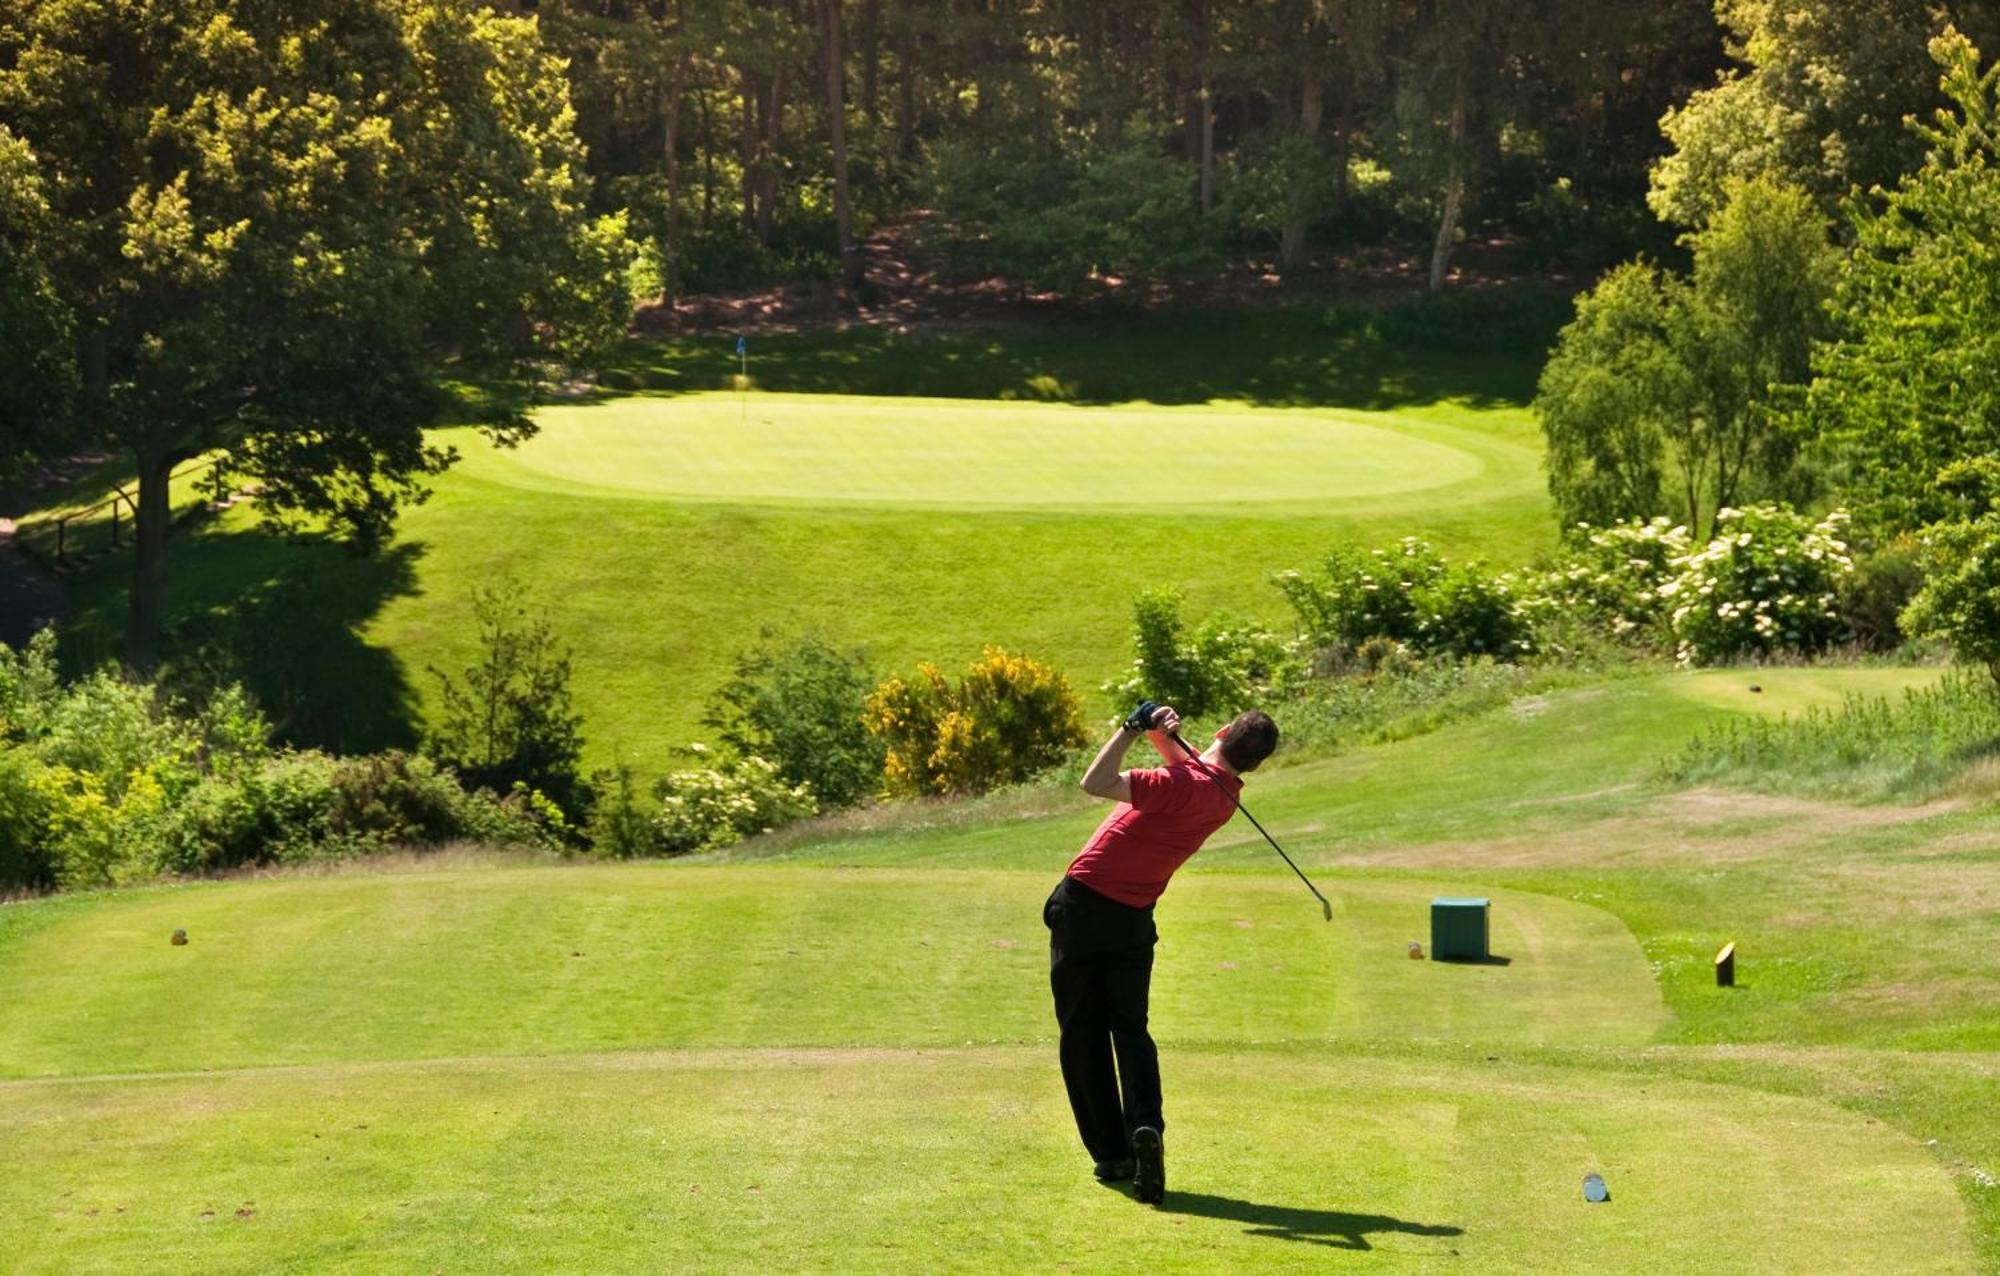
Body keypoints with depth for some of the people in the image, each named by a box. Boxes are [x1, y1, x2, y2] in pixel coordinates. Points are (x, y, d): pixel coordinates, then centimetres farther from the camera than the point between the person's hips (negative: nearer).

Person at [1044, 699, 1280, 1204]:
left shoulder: (1183, 786, -21)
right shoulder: (1225, 794, 1)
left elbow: (1096, 783, -29)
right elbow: (1189, 766, 22)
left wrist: (1134, 728, -21)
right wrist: (1164, 736, 2)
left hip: (1084, 904, -5)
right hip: (1133, 919, 5)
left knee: (1083, 1033, 8)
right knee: (1131, 1029, 13)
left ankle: (1111, 1152, 7)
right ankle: (1146, 1126, -13)